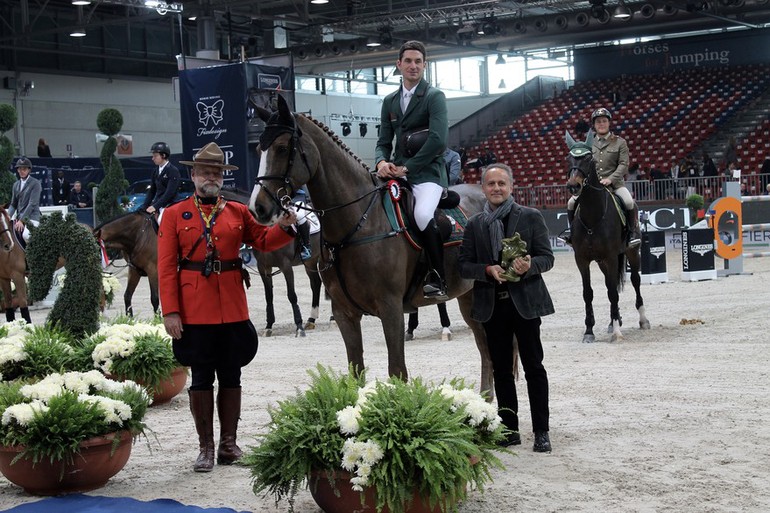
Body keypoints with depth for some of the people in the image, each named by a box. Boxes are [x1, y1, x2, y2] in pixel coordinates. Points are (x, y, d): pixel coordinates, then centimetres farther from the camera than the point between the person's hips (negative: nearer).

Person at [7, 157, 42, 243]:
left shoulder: (35, 183, -6)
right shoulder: (16, 184, 15)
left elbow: (32, 204, -13)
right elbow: (13, 204, 17)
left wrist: (22, 220, -19)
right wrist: (8, 216, -3)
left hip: (31, 217, -7)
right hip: (18, 216, 7)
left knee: (26, 235, -34)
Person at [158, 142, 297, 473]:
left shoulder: (238, 212, 9)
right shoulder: (174, 215, 1)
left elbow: (263, 241, 10)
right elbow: (166, 268, -3)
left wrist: (283, 227, -12)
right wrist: (170, 312, -10)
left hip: (233, 309, 3)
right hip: (194, 312, -3)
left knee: (231, 377, 9)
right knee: (201, 379, 4)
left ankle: (228, 443, 20)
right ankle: (206, 448, 13)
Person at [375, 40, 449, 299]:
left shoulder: (434, 97, -2)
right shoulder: (390, 101, 17)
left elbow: (438, 141, -15)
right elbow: (384, 142, 16)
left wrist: (407, 167, -16)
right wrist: (382, 162, -8)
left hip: (427, 172, -7)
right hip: (398, 171, 7)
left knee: (422, 214, -32)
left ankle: (437, 278, -21)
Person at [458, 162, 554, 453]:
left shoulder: (531, 217, 2)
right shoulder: (474, 224, 9)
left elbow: (547, 258, 0)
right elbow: (463, 265, 5)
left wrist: (530, 265, -22)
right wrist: (488, 270, -14)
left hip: (524, 301, -3)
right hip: (492, 305, 3)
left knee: (533, 366, 0)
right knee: (501, 370, 8)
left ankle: (541, 432, 6)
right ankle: (509, 430, 16)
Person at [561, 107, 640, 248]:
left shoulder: (619, 142, 5)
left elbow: (624, 164, -4)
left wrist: (610, 179, -19)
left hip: (614, 183, -3)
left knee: (629, 202, -29)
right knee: (572, 202, -14)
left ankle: (633, 231, -8)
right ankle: (572, 229, 11)